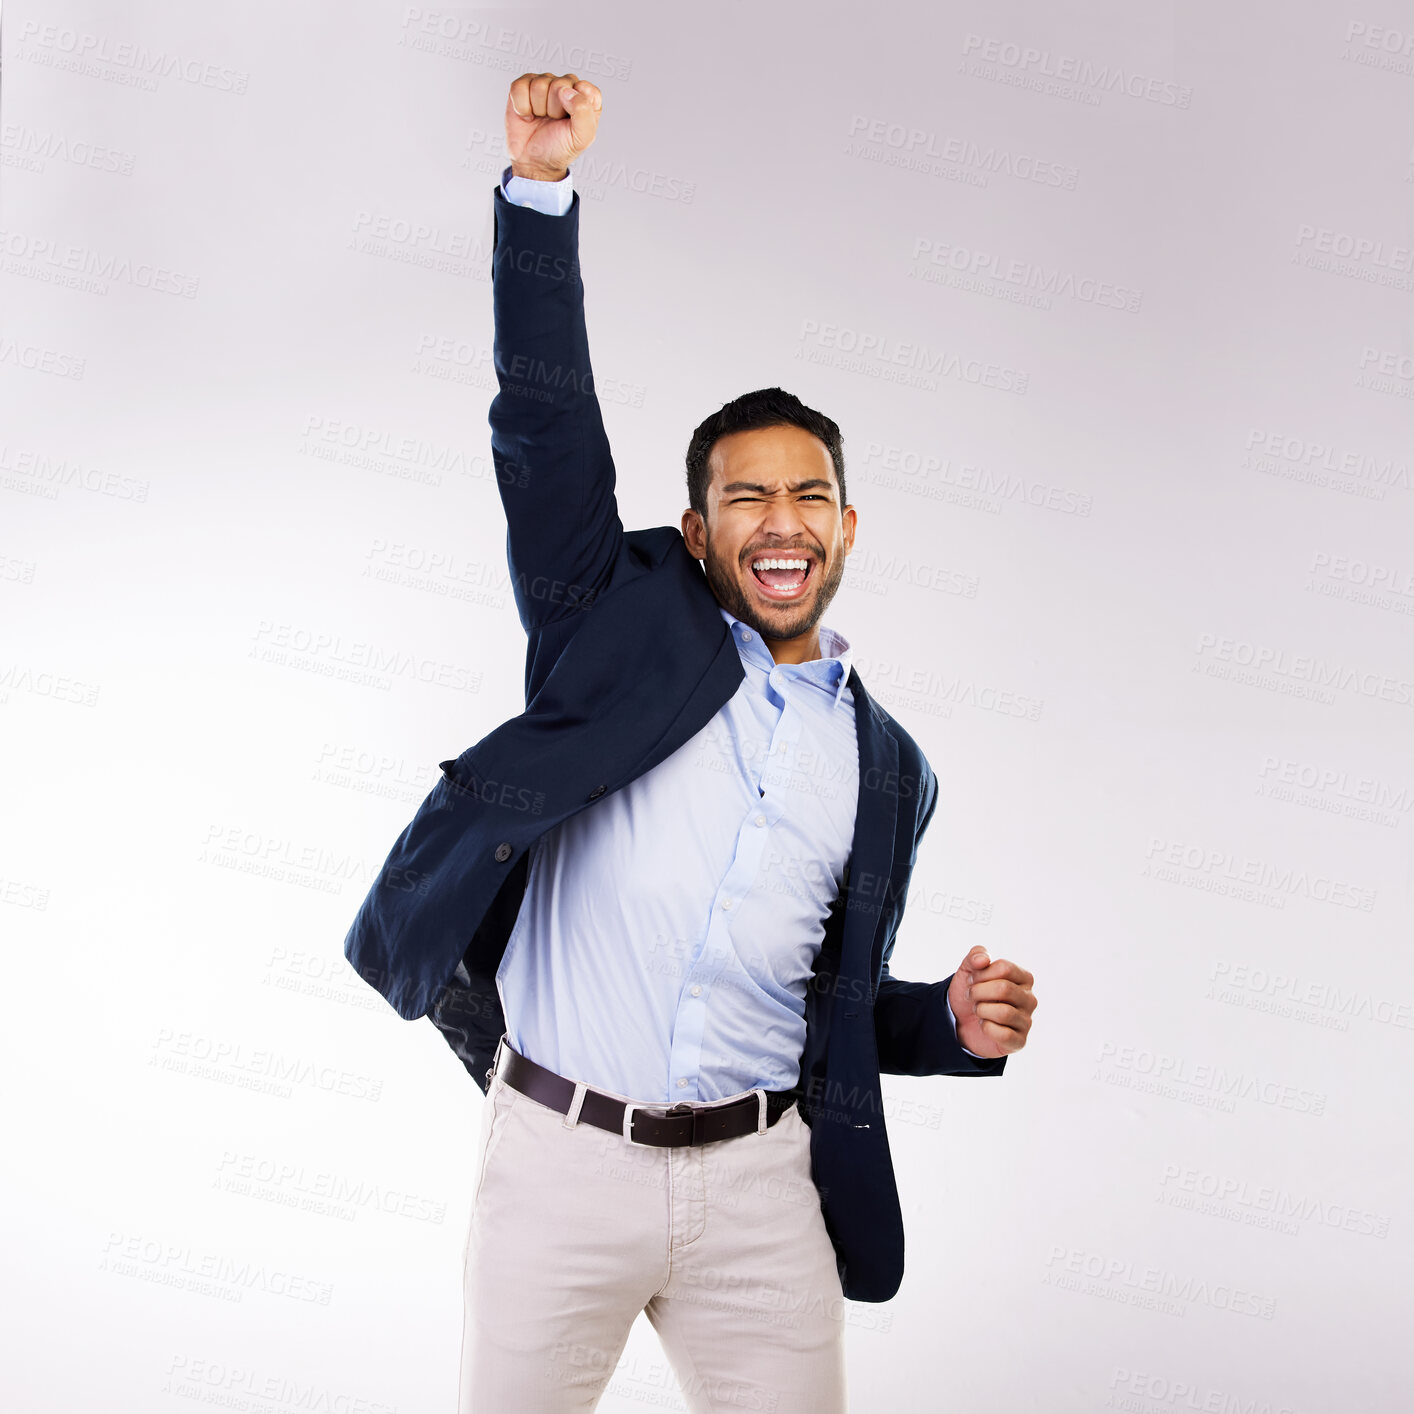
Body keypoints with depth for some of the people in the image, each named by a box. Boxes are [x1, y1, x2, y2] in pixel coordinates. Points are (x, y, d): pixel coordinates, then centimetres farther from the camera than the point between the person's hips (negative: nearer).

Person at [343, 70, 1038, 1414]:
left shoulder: (887, 767, 10)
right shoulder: (628, 618, 3)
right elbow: (546, 424, -7)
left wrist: (955, 1024, -1)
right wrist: (540, 185, -15)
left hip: (759, 1186, 2)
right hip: (559, 1154, -2)